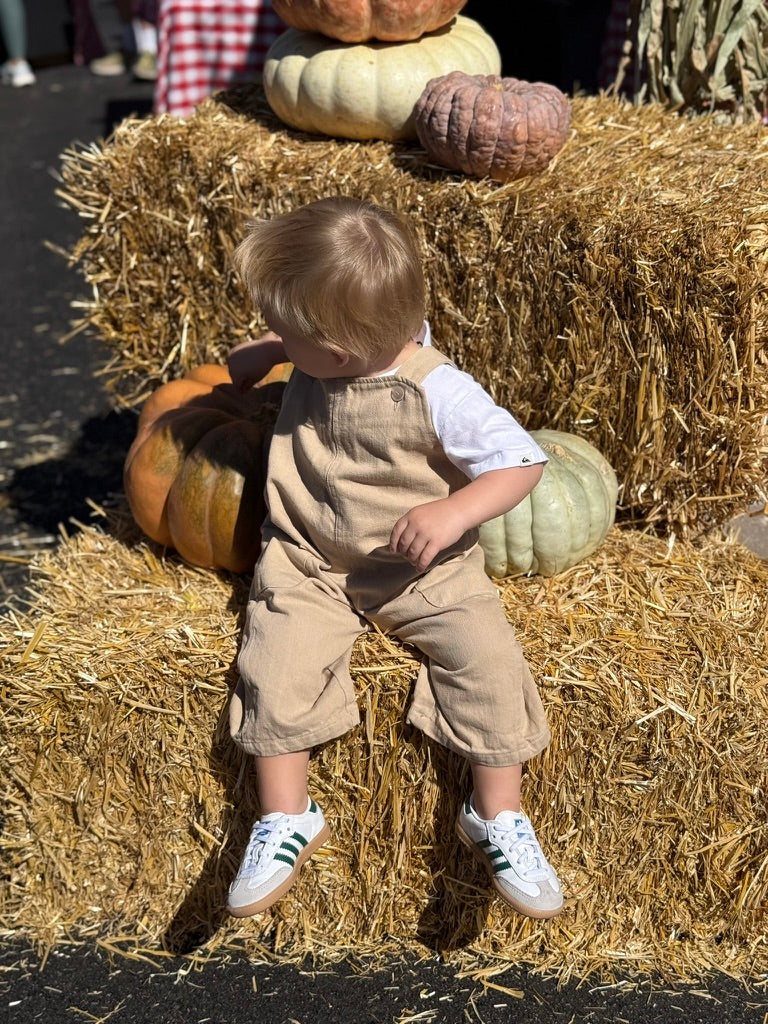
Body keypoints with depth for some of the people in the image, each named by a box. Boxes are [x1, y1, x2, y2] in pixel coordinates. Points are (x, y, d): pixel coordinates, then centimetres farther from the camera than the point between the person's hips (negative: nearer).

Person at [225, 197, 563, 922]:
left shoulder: (437, 393, -24)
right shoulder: (320, 357, -8)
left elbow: (521, 461, -18)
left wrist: (454, 512, -31)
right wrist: (258, 355, 8)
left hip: (421, 565, -3)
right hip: (308, 561, 4)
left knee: (486, 657, -19)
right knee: (275, 667, -17)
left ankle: (497, 816, 0)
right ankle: (285, 820, 2)